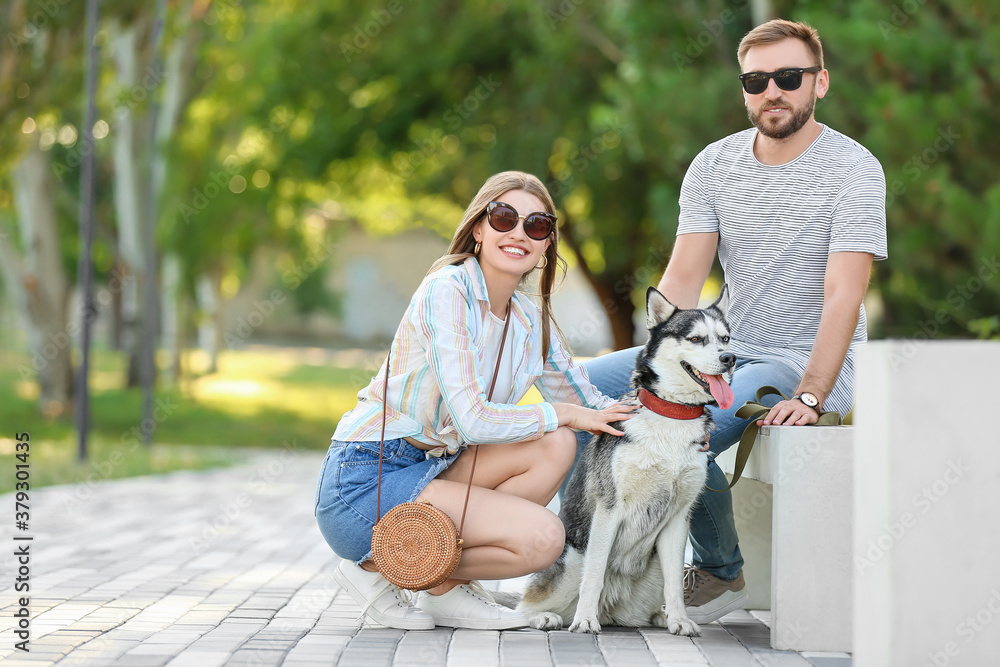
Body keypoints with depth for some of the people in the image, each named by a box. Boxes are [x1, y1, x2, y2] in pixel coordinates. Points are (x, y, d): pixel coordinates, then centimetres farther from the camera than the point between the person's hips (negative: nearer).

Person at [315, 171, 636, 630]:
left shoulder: (531, 321, 9)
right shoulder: (447, 291, -16)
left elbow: (590, 406, 17)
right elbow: (472, 420, -23)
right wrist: (562, 414, -10)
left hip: (431, 468, 8)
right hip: (363, 483, -8)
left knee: (555, 446, -9)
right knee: (542, 537, -19)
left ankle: (448, 590, 1)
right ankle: (375, 567, -4)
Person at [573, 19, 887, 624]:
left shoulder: (854, 169, -11)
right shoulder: (714, 165, 5)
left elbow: (843, 295, -19)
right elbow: (683, 277, -1)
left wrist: (809, 396, -29)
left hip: (811, 362, -6)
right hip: (728, 349, 6)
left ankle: (721, 573, -4)